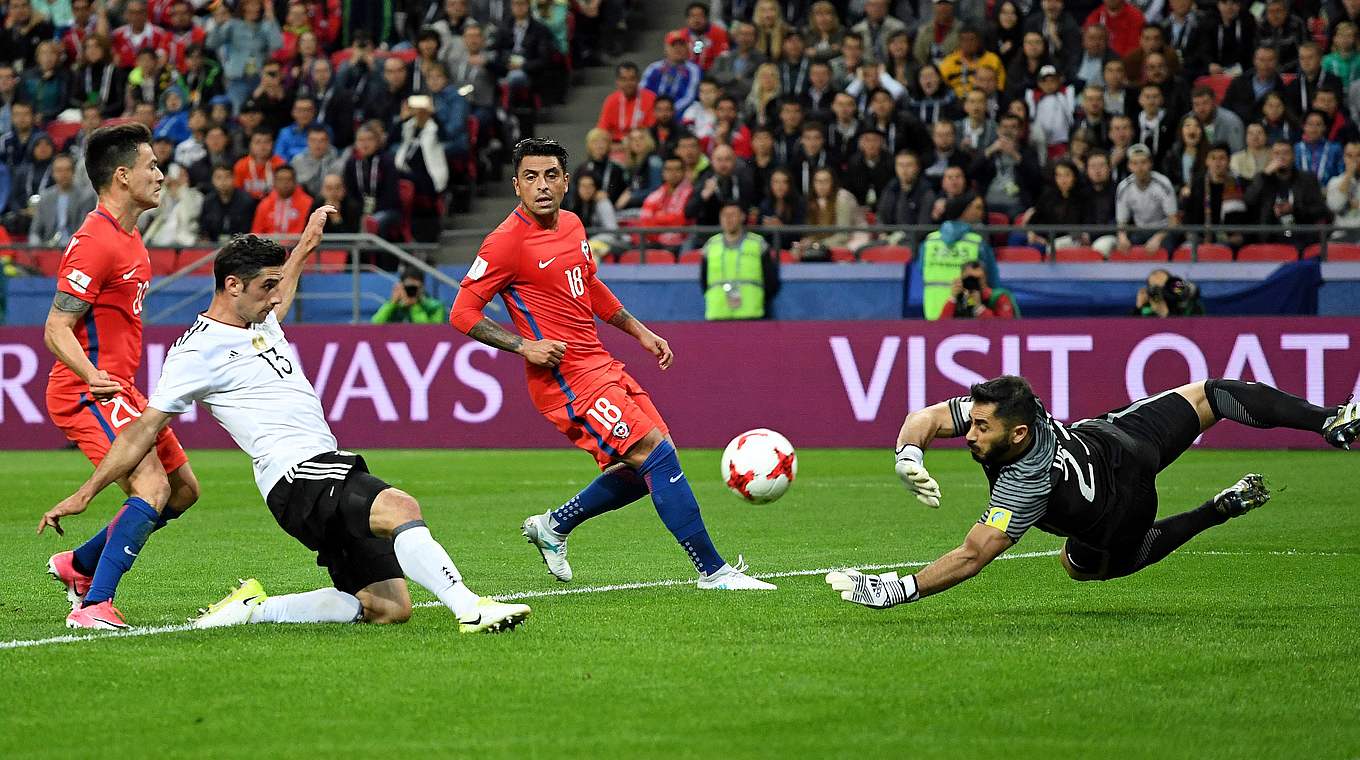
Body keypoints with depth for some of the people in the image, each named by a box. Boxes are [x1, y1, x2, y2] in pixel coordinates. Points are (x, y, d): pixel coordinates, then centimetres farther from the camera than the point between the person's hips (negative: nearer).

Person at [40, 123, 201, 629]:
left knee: (183, 489, 14)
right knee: (152, 486, -24)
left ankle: (79, 565, 25)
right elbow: (56, 331, -22)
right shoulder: (94, 242, -17)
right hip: (86, 393, -10)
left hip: (118, 389, 10)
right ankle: (94, 606, -26)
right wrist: (96, 380, -37)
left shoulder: (129, 237, 14)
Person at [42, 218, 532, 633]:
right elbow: (144, 431, -3)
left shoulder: (259, 319, 19)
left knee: (390, 607, -1)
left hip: (332, 467, 10)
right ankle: (470, 609, -45)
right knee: (402, 509, -34)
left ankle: (254, 609, 4)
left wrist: (304, 247, 53)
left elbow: (280, 299, 46)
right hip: (295, 479, -10)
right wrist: (84, 494, -5)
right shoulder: (198, 351, -6)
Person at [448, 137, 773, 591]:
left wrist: (640, 332, 23)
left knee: (651, 464, 11)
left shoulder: (571, 225, 11)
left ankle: (554, 526, 25)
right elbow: (462, 313, -12)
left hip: (601, 365, 9)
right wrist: (524, 346, -20)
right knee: (657, 454, -15)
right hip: (566, 377, -9)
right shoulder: (508, 242, -14)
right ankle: (712, 570, -10)